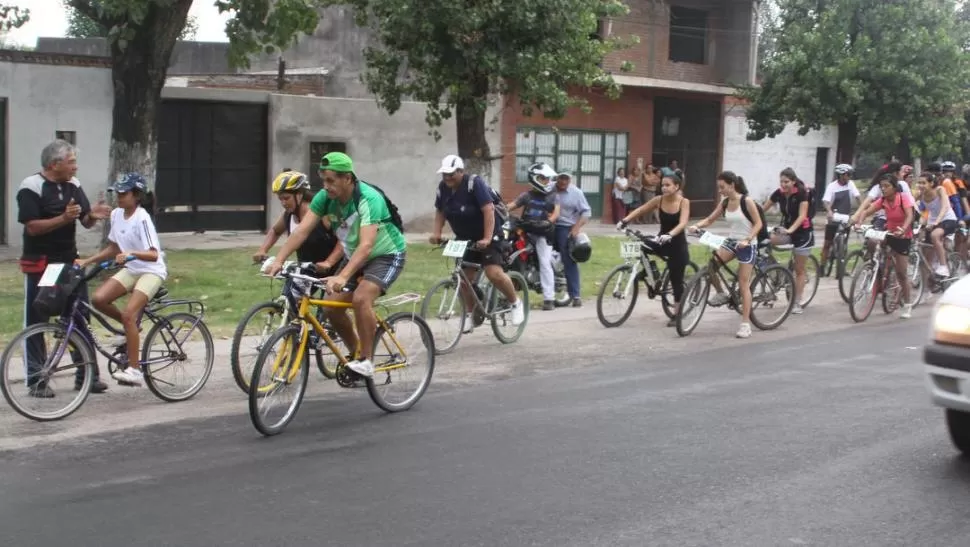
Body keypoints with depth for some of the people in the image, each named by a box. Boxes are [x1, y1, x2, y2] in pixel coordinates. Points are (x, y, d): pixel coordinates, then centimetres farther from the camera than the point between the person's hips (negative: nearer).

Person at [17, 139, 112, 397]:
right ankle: (36, 380, 10)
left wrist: (92, 215, -14)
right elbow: (32, 227, -17)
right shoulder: (32, 187, -12)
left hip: (69, 261, 6)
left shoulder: (73, 185, 6)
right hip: (40, 263, -6)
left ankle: (87, 375, 15)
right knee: (36, 323, 2)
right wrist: (64, 218, -28)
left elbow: (86, 223, 9)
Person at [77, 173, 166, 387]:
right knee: (98, 299, -15)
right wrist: (87, 261, 6)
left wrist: (131, 253, -44)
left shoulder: (142, 219, -18)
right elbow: (113, 249, 14)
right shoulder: (116, 215, 4)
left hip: (151, 271, -7)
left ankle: (134, 370, -15)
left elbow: (153, 255, -27)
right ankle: (132, 328, 11)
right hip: (130, 270, 7)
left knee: (128, 314, -22)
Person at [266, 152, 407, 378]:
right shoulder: (325, 197, -13)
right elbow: (302, 230, -21)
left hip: (386, 255, -7)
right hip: (355, 256, 7)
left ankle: (366, 360, -16)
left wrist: (342, 277, -54)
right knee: (333, 307, -5)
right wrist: (278, 260, -36)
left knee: (361, 298, -29)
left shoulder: (369, 199, -32)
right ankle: (355, 354, 16)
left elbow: (366, 245, -42)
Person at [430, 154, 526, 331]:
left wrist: (487, 239, -33)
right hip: (464, 238, 6)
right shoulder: (443, 188, -4)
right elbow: (440, 212, 9)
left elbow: (488, 210, -27)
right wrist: (437, 232, -7)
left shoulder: (475, 183, -22)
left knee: (494, 273, -20)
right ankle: (470, 315, 22)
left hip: (485, 237, -6)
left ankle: (516, 303, 2)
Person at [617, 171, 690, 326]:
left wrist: (670, 235, -47)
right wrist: (624, 221, -18)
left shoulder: (684, 202, -16)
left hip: (677, 244, -4)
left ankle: (677, 314, 14)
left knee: (676, 280, 1)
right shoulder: (659, 200, -6)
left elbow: (682, 223, -29)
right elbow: (640, 210, -2)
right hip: (662, 241, 4)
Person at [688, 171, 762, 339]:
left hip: (747, 245, -6)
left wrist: (747, 240, -26)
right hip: (731, 242, 6)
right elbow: (709, 219, 7)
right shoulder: (724, 203, 3)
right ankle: (721, 294, 9)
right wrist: (697, 226, -13)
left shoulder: (747, 201, -14)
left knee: (743, 284, -5)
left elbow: (758, 224, -13)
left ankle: (746, 324, 1)